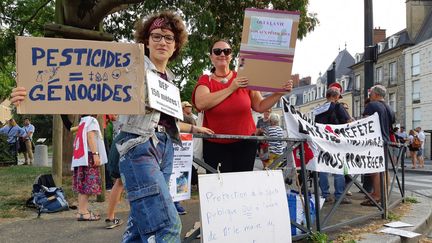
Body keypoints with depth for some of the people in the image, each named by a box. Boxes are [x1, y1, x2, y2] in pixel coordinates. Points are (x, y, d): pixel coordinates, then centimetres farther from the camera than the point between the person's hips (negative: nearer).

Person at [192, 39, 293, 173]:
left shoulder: (244, 79, 4)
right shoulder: (205, 80, 1)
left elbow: (260, 106, 5)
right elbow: (200, 104, -20)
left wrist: (279, 93, -9)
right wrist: (231, 88, -18)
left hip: (245, 143, 2)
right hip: (215, 146, -1)